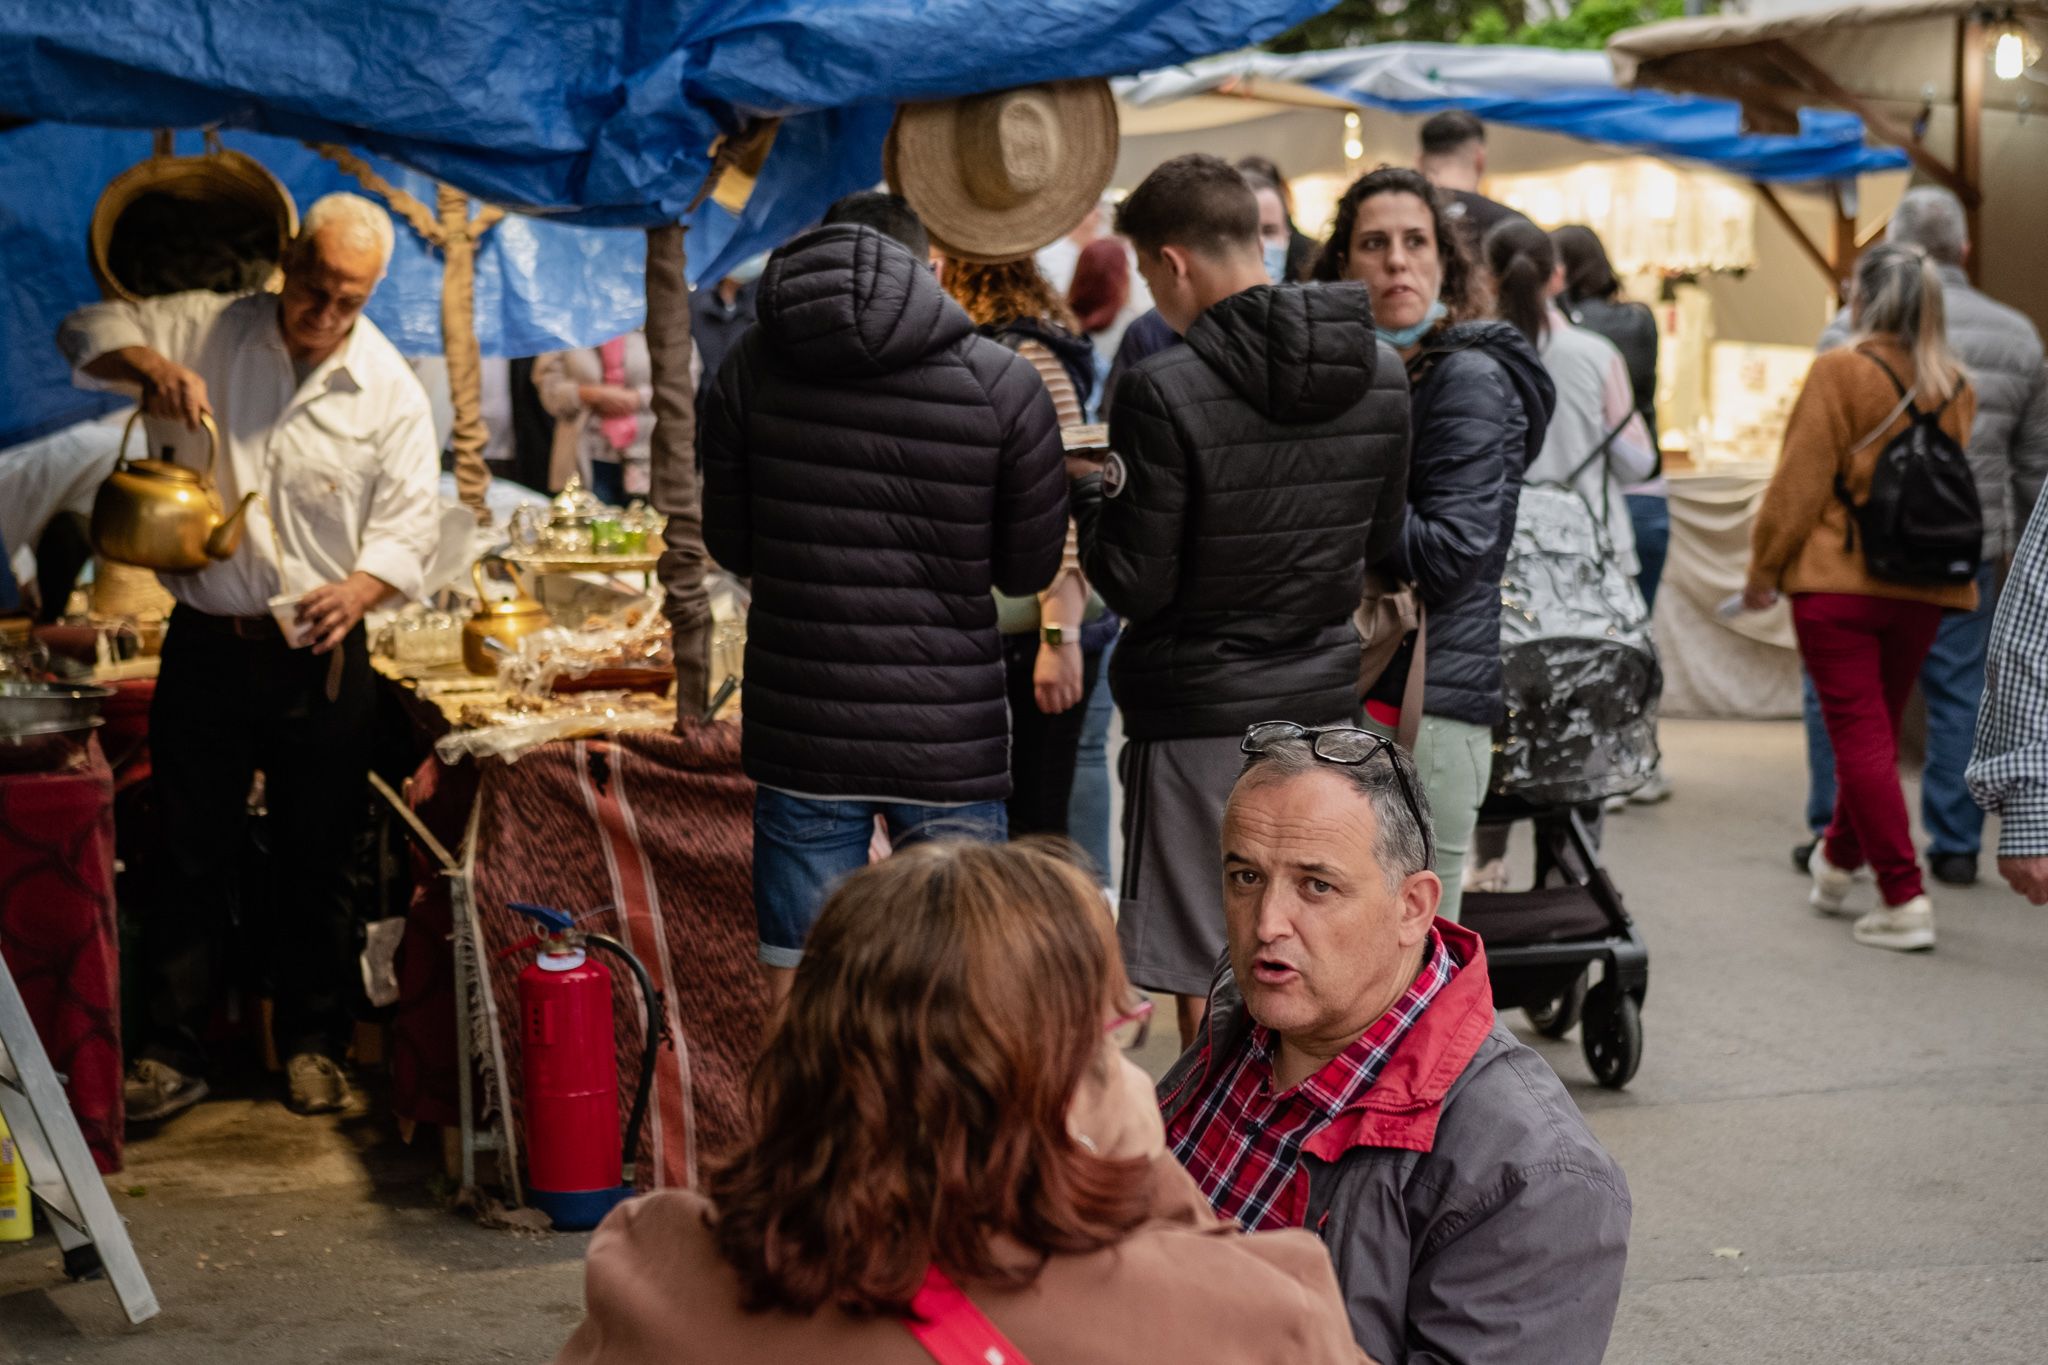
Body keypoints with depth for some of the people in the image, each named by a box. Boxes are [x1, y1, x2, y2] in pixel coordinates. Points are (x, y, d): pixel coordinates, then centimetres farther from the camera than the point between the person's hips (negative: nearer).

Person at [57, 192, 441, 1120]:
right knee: (191, 860, 5)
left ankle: (313, 1045, 23)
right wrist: (149, 364, -18)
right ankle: (171, 1056, 13)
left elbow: (409, 521, -2)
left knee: (317, 866, 8)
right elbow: (87, 331, 4)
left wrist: (360, 588, -22)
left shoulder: (388, 390, -3)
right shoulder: (209, 330, 0)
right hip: (206, 648, 1)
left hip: (321, 657, 0)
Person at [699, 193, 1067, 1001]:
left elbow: (729, 546, 7)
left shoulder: (752, 366, 0)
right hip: (950, 731, -1)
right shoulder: (1003, 382, -6)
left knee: (796, 988, 10)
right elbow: (1030, 569, 1)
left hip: (798, 723, 2)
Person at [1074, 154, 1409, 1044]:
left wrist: (1091, 495, 3)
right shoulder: (1381, 379, 1)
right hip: (1324, 702, 6)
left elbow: (1134, 585, -13)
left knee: (1204, 973, 3)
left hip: (1198, 715, -6)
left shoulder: (1165, 394, -18)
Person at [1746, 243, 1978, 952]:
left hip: (1838, 582, -5)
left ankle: (1905, 900, -8)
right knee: (1878, 729, 18)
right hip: (1924, 589, 5)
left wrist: (1764, 568, -1)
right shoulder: (1956, 386, 6)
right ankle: (1837, 861, 35)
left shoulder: (1840, 370, -9)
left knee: (1859, 736, -3)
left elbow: (1800, 481, -9)